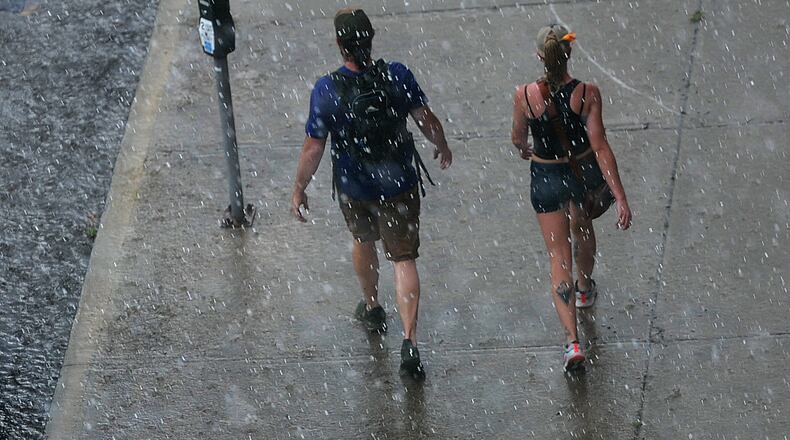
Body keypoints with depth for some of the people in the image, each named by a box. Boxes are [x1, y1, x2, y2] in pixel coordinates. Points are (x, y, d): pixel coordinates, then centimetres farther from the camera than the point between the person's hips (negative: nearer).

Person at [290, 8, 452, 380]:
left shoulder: (327, 90, -19)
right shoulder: (397, 75, -16)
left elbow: (313, 147, -15)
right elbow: (426, 119, -10)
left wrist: (299, 190, -2)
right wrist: (442, 147, 12)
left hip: (353, 188, 0)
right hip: (399, 184, 0)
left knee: (363, 240, 29)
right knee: (404, 259, 6)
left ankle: (372, 308, 50)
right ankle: (409, 340, -6)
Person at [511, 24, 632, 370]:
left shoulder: (525, 96, -20)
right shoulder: (588, 94, -21)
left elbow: (518, 139, -2)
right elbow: (600, 147, -21)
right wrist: (620, 198, -18)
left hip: (547, 178, -1)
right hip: (585, 171, 1)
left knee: (559, 257, 5)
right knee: (582, 228, 33)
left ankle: (572, 341, -7)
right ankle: (585, 289, 60)